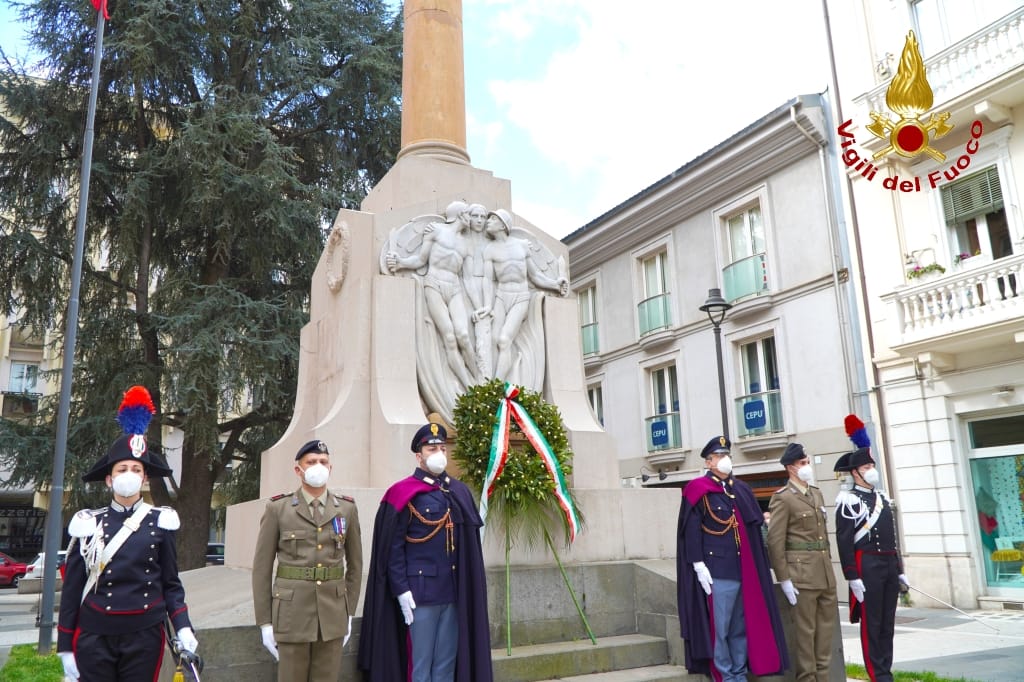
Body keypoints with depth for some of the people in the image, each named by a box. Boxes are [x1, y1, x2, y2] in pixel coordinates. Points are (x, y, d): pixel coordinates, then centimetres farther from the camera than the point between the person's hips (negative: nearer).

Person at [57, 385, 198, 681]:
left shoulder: (160, 522, 2)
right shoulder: (88, 523, 1)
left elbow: (171, 584, 5)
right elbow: (72, 589, 4)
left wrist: (183, 627, -9)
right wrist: (65, 648, 3)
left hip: (144, 636, 0)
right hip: (94, 637, 0)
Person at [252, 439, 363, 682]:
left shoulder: (347, 508, 4)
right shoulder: (278, 508, -3)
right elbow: (262, 567, -1)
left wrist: (349, 612, 8)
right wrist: (265, 622, -3)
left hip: (333, 614, 2)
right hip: (292, 612, -2)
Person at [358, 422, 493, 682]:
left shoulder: (460, 492, 10)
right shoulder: (404, 494, -6)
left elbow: (469, 542, 13)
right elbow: (393, 547, -8)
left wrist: (468, 588, 10)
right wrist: (401, 591, -14)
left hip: (454, 592, 5)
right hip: (420, 591, -5)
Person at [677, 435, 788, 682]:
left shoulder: (741, 489, 15)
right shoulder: (698, 490, -4)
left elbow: (754, 526, 19)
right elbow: (692, 531, -9)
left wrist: (759, 567, 15)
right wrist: (699, 565, -15)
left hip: (745, 570, 6)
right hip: (717, 570, -6)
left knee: (742, 626, 11)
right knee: (719, 627, -1)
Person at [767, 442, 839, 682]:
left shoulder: (817, 493, 15)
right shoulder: (783, 498, -9)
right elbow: (775, 541, -12)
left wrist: (828, 565, 15)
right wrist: (784, 579, -13)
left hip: (825, 573, 7)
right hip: (802, 573, -7)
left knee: (826, 628, 12)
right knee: (805, 631, 0)